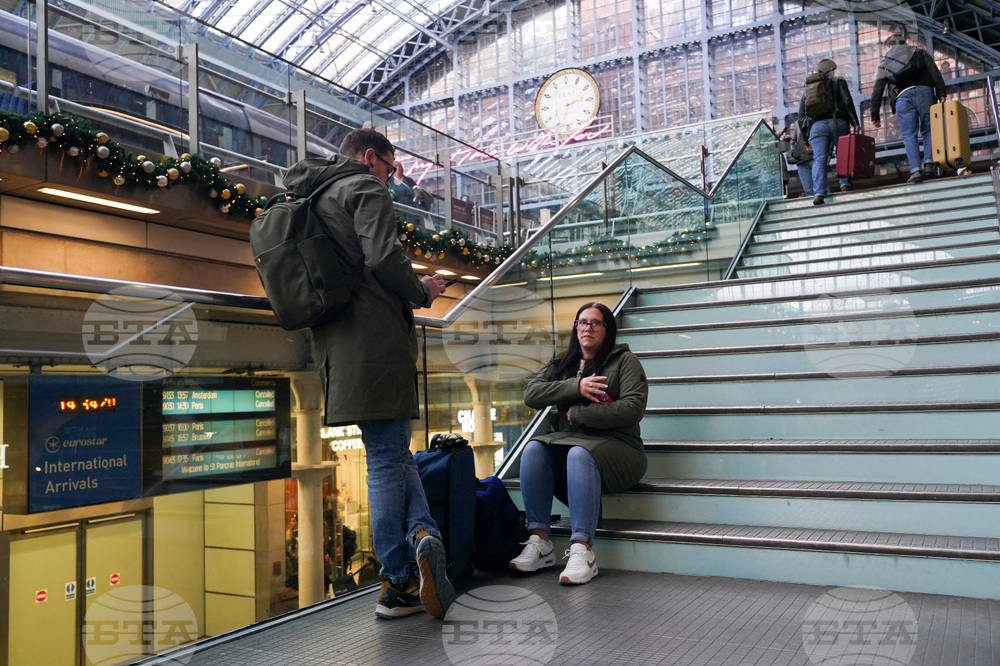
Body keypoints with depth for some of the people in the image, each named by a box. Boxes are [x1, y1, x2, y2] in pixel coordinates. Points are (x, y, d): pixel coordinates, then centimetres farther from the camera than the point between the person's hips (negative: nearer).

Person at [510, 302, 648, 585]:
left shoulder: (625, 361, 3)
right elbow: (531, 395, 2)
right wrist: (576, 386, -12)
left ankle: (582, 551, -38)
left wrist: (576, 414, -9)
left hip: (616, 445, -4)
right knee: (534, 449, -25)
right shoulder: (563, 363, 17)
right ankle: (539, 542, -25)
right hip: (569, 441, 5)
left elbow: (633, 409, -12)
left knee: (580, 454, -36)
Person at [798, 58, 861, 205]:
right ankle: (846, 183, -1)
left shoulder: (808, 87, 26)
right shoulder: (838, 81, 16)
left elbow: (801, 116, 19)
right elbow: (848, 101, 0)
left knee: (819, 159, -10)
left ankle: (819, 193, -24)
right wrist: (855, 123, -2)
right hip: (837, 122, -2)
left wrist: (806, 134, 22)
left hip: (816, 125, 2)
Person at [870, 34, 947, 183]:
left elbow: (877, 91, 15)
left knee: (909, 135, 0)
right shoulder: (920, 53, 24)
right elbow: (935, 73, 7)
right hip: (924, 91, 0)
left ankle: (915, 170, -13)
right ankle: (929, 163, -11)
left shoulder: (885, 64, 23)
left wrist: (875, 115, 17)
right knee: (929, 130, 8)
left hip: (902, 97, 0)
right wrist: (941, 93, 1)